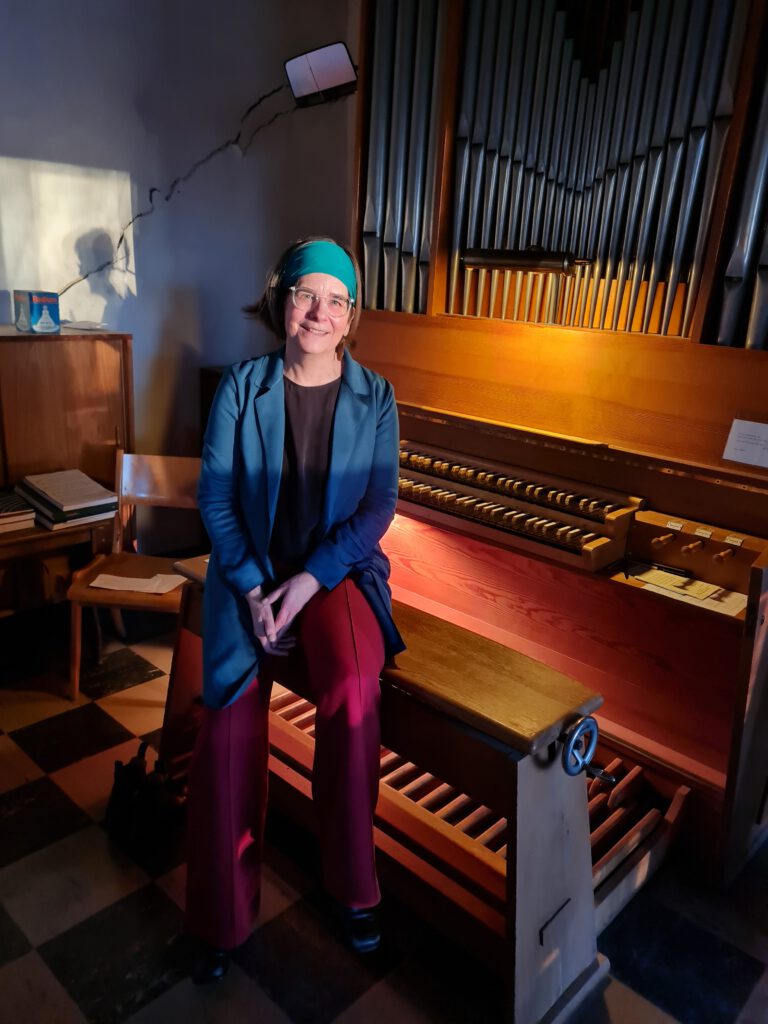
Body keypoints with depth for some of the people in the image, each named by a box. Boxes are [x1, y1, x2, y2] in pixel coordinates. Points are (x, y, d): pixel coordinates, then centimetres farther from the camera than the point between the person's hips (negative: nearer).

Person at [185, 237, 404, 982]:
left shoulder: (375, 396, 2)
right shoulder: (241, 387, 1)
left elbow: (378, 506, -3)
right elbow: (215, 496, -2)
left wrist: (309, 581, -15)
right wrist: (254, 591, -13)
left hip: (338, 571, 0)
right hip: (251, 574, 1)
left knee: (354, 689, -30)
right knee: (229, 731, -16)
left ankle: (352, 886, -4)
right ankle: (222, 921, 11)